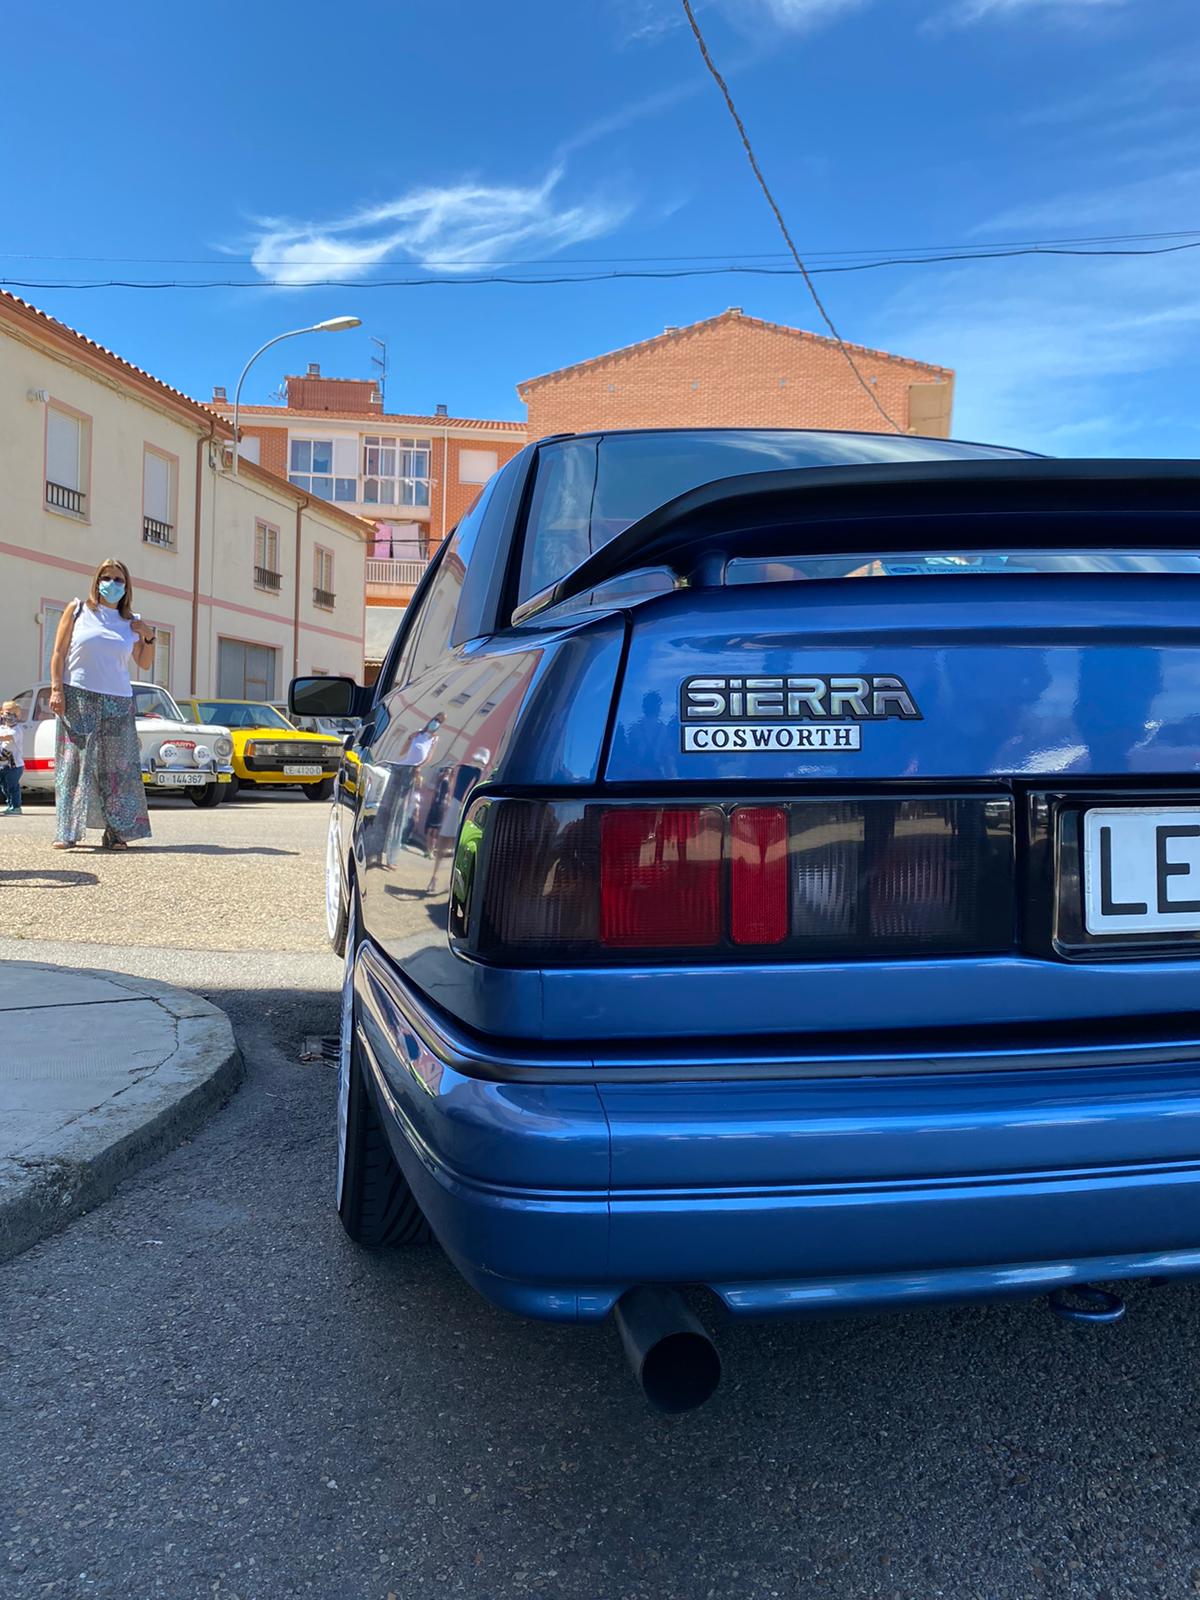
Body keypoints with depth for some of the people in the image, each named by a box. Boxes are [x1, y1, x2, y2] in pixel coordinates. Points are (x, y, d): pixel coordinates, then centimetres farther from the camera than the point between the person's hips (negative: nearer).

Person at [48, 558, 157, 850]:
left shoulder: (131, 622, 12)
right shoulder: (78, 610, 6)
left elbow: (145, 664, 15)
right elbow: (58, 653, 3)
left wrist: (149, 638, -1)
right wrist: (56, 689, -7)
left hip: (118, 702, 2)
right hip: (78, 698, -2)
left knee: (116, 767, 0)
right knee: (74, 763, -4)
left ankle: (116, 832, 4)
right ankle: (67, 832, -2)